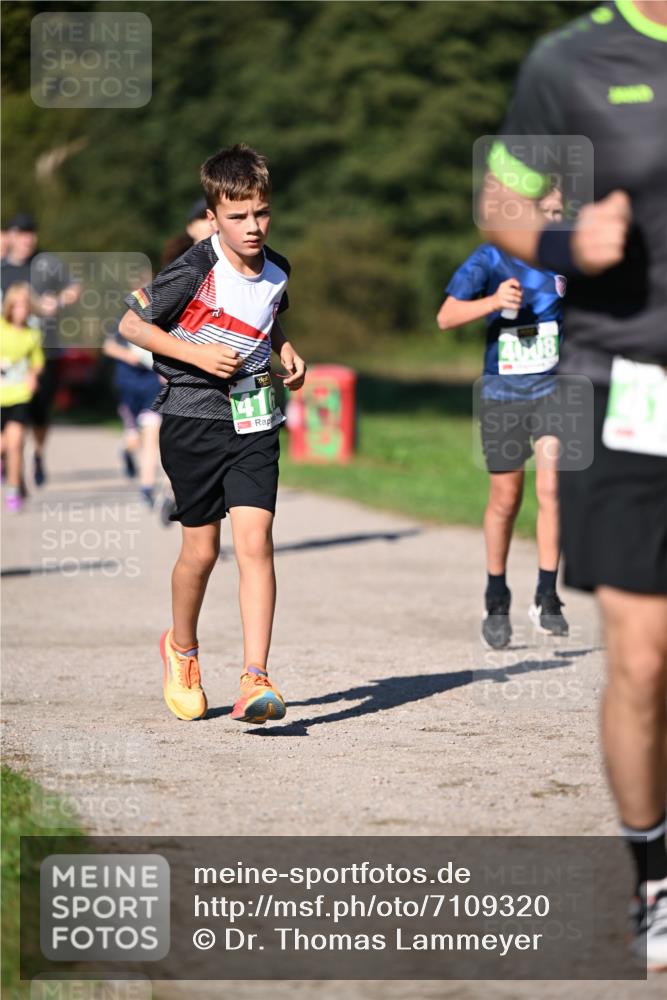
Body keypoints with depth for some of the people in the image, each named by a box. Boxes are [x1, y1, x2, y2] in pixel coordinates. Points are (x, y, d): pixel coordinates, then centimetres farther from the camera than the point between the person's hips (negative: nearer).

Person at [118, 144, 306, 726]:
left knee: (254, 540, -11)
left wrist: (285, 350, 7)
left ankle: (255, 679, -14)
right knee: (201, 549, 6)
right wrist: (196, 353, -17)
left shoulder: (276, 272, 4)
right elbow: (132, 324, -8)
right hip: (193, 421, -3)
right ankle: (181, 648, 35)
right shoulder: (195, 272, -14)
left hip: (254, 421, 3)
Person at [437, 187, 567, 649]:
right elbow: (446, 317, -20)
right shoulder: (491, 259, -10)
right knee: (506, 500, 6)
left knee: (551, 488, -16)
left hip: (552, 389, 1)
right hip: (502, 393, -1)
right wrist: (493, 302, -34)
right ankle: (496, 601, 25)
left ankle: (547, 598, -8)